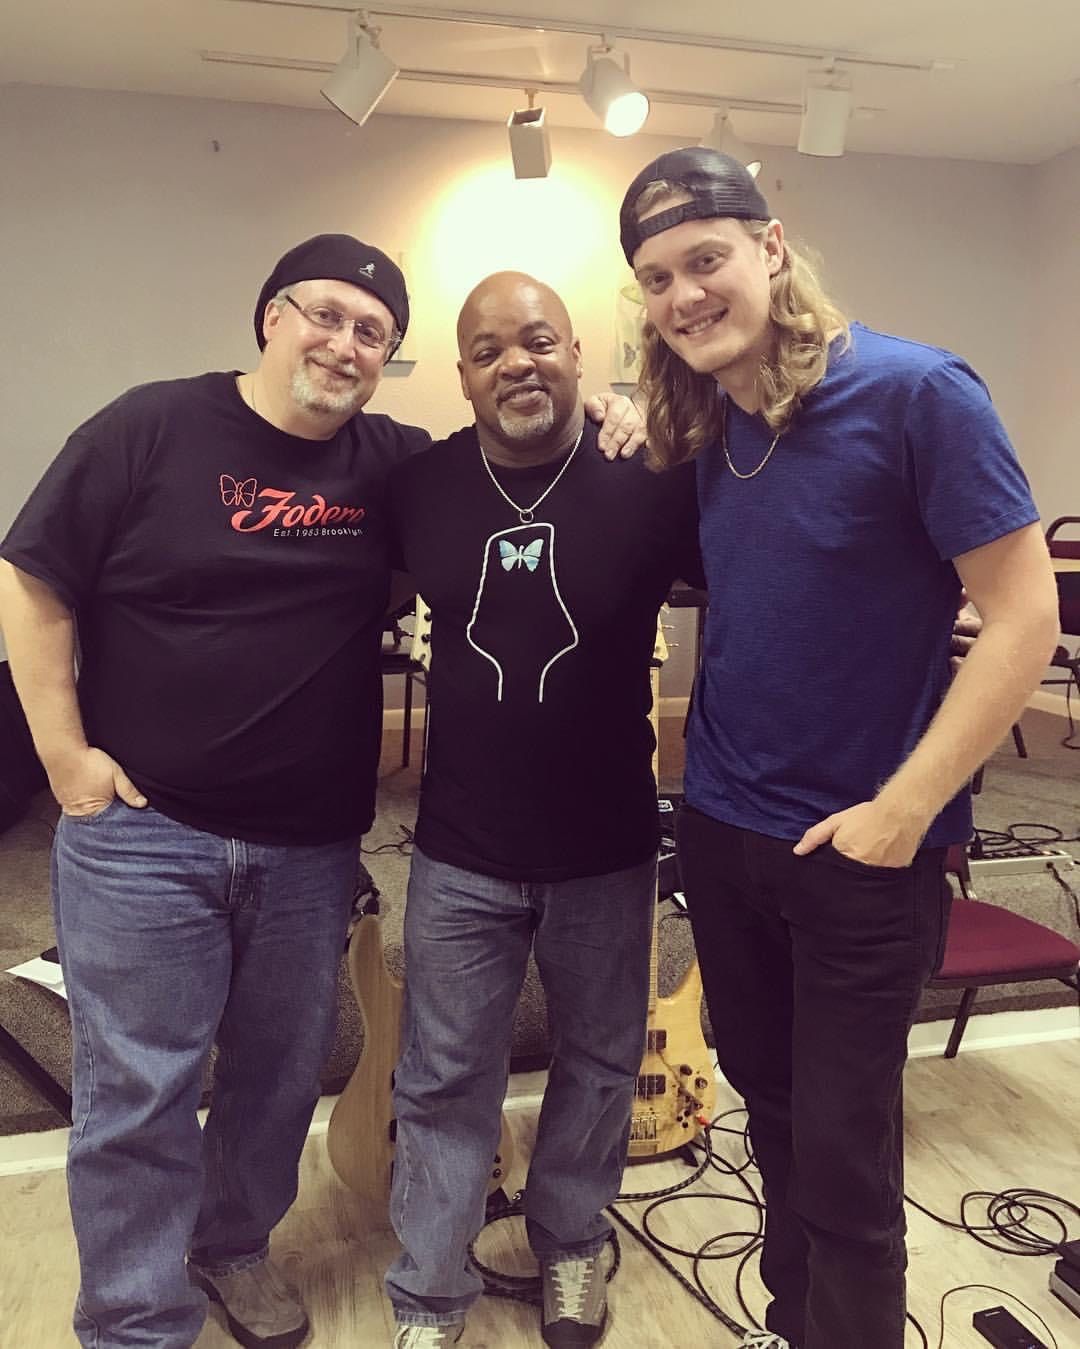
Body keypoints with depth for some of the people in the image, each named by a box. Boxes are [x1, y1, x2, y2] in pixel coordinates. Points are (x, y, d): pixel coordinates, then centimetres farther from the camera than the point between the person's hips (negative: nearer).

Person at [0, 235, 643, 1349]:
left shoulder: (396, 463, 2)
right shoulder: (152, 429, -6)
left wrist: (597, 427, -5)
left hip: (314, 847, 4)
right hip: (142, 832, -3)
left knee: (281, 1078, 19)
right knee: (136, 1095, 6)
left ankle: (234, 1247, 46)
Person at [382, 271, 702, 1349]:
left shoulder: (649, 481, -11)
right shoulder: (418, 484, -4)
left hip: (608, 853, 0)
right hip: (460, 854, 1)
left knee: (598, 1066, 20)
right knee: (444, 1084, 13)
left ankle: (570, 1242, 47)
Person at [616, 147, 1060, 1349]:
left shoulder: (914, 393, -15)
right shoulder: (703, 428, 2)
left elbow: (1024, 617, -16)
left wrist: (900, 811, -17)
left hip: (857, 847, -6)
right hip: (719, 829, 6)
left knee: (844, 1151, 8)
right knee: (770, 1106, 22)